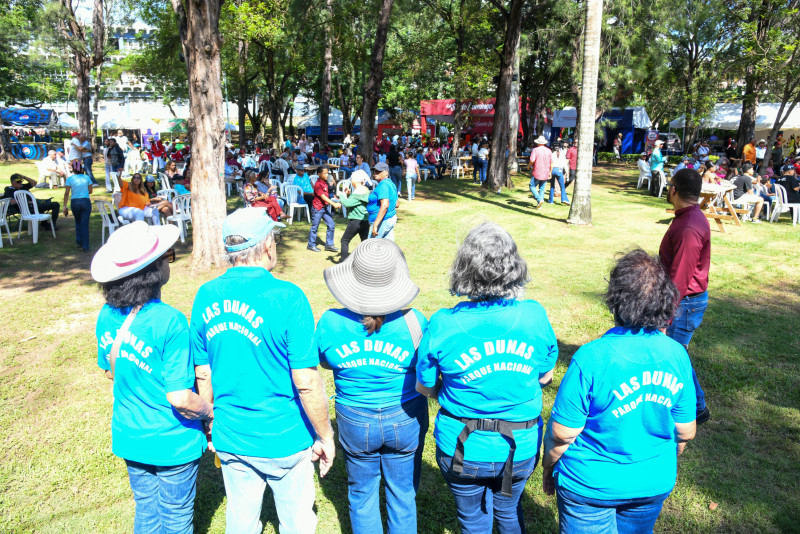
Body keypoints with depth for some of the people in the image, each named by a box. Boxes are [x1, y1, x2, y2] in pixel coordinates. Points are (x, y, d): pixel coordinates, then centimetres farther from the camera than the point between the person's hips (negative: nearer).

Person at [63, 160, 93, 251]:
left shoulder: (70, 179, -1)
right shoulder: (87, 177, 1)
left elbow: (66, 193, -4)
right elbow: (90, 191, 6)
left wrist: (65, 206, 0)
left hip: (75, 202, 0)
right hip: (86, 202, 0)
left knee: (78, 222, 23)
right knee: (84, 224, 0)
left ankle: (79, 241, 26)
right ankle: (85, 246, -2)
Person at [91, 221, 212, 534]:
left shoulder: (108, 315, -8)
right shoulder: (169, 322, -28)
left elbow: (111, 372, 8)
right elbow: (179, 398, -27)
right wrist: (211, 411, -9)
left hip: (129, 437, 6)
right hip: (172, 443, -6)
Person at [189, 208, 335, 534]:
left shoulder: (206, 296, -6)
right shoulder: (287, 298, -21)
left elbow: (203, 375, 3)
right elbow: (306, 383, -20)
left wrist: (212, 425, 17)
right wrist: (325, 436, -6)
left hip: (230, 439, 5)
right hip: (284, 441, -4)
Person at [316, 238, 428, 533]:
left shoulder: (330, 323, -17)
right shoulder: (413, 322, -21)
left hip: (355, 422, 1)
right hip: (405, 420, 0)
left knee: (362, 494, 23)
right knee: (403, 494, 21)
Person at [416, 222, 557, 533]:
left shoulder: (443, 325, -21)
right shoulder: (535, 316, -16)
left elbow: (424, 386, -7)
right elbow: (546, 377, -1)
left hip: (463, 449, -2)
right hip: (521, 447, 2)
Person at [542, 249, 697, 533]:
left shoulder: (591, 358, -27)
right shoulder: (678, 355, -12)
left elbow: (562, 434, -19)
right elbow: (685, 432, -1)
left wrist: (548, 470, 0)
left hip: (591, 485, -4)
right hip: (655, 483, 5)